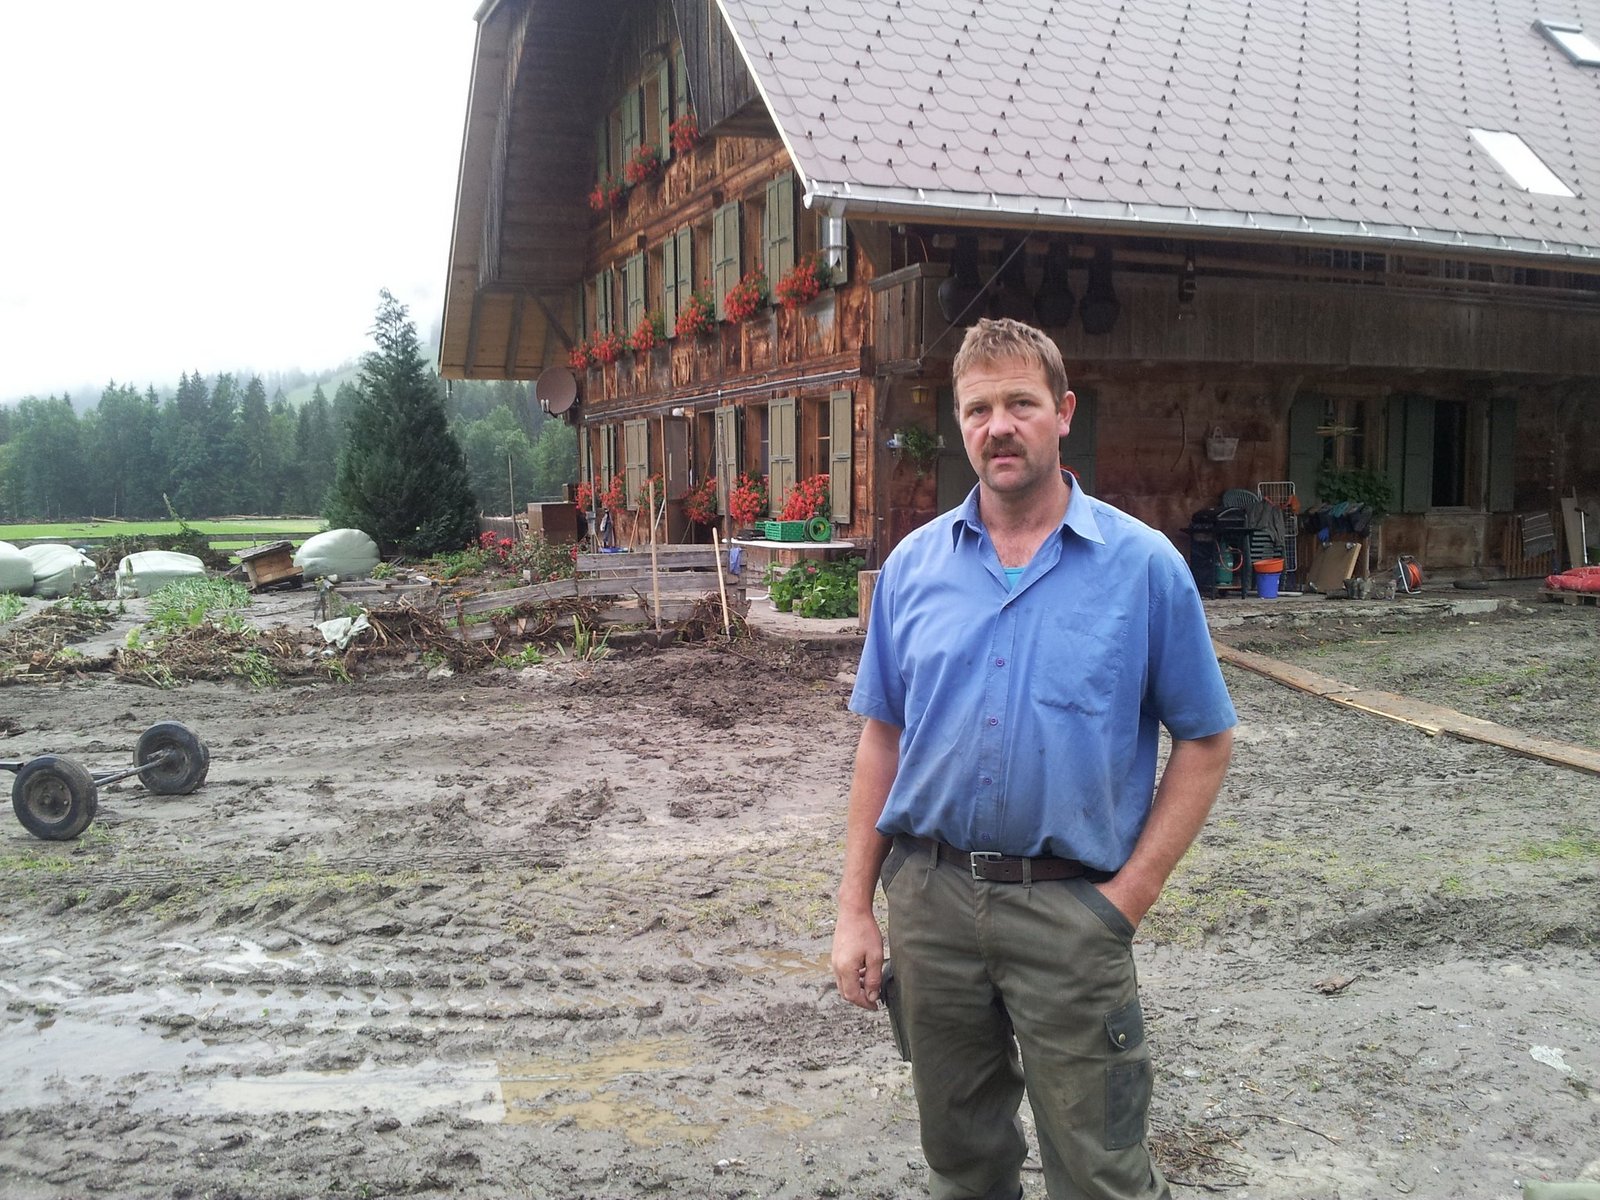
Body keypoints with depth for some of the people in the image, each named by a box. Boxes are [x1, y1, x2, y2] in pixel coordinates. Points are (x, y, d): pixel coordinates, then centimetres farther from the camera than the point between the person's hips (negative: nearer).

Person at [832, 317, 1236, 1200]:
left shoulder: (1143, 564, -6)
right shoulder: (914, 564, 3)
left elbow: (1204, 741, -2)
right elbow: (883, 737, 7)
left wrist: (1129, 897, -9)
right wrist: (855, 908, 4)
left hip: (1071, 909, -3)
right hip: (930, 896, 3)